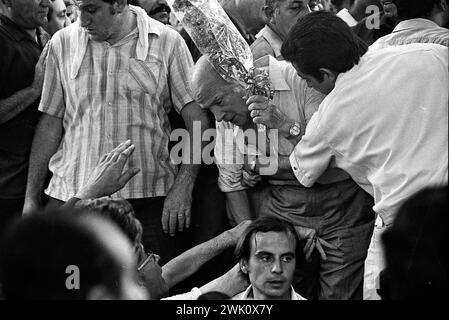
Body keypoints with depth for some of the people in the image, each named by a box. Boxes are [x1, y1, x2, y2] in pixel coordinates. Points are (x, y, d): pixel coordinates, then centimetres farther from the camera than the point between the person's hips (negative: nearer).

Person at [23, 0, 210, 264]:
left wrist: (183, 186, -13)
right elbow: (51, 123, 10)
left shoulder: (167, 42, 0)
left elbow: (197, 119, -2)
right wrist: (31, 197, 8)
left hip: (150, 198, -2)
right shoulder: (63, 43, 7)